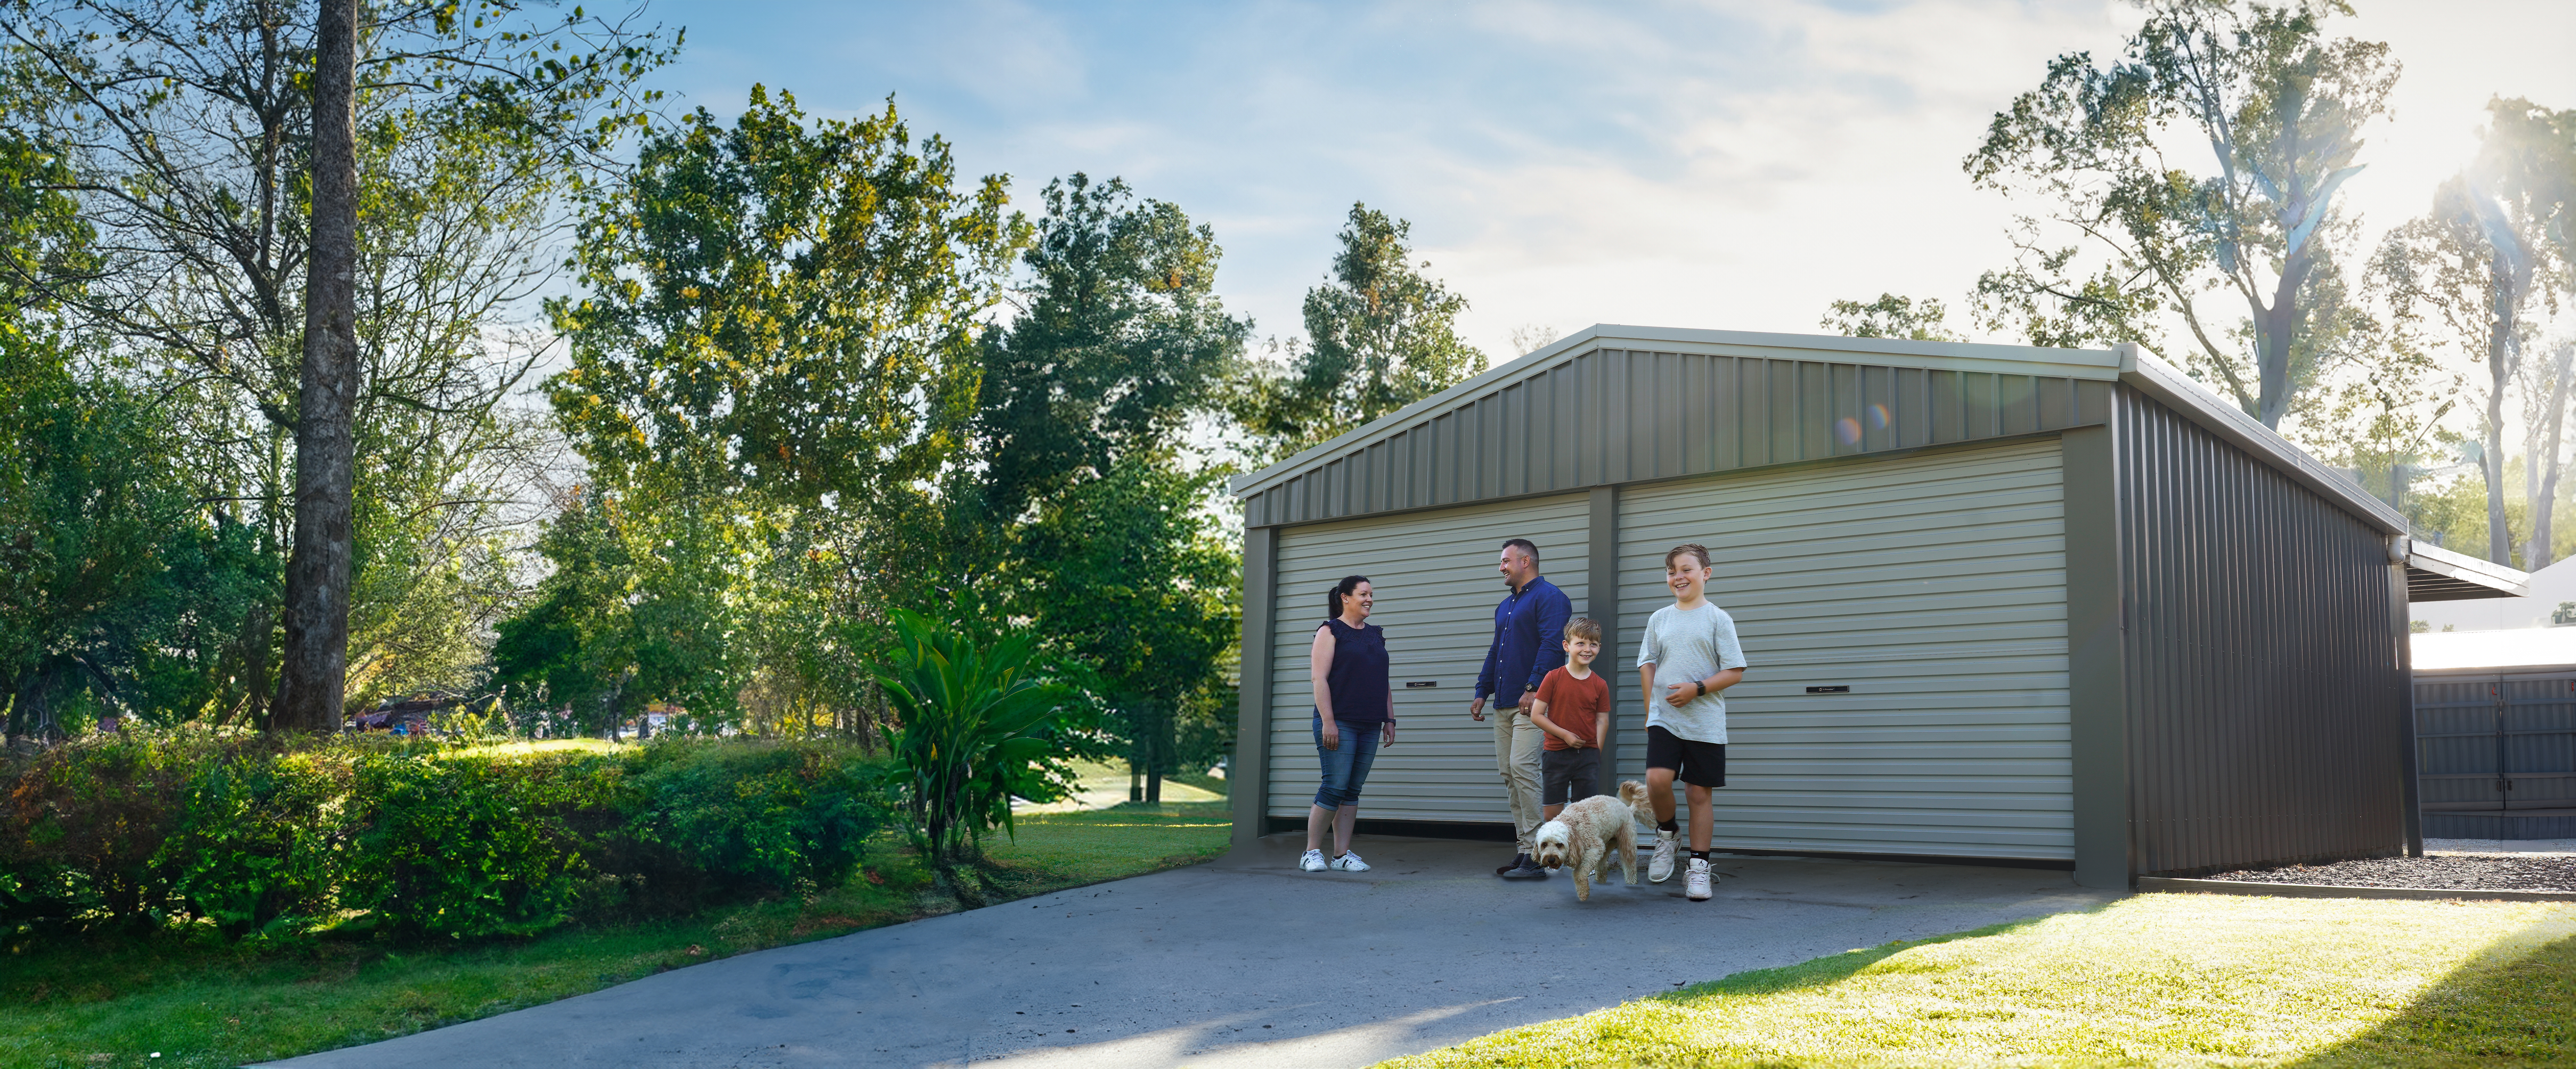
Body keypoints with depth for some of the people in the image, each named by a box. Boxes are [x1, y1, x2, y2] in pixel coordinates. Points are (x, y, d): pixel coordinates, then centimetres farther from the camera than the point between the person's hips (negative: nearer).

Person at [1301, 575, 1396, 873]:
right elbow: (1319, 678, -8)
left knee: (1353, 791, 6)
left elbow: (1384, 682, 21)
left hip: (1370, 726, 6)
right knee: (1335, 787, -9)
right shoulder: (1330, 631, -1)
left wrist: (1390, 720, 14)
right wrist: (1328, 722, -16)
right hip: (1339, 724, -6)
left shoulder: (1376, 635, 18)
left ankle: (1342, 854, 9)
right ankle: (1312, 853, 0)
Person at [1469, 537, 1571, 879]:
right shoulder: (1506, 607, 24)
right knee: (1509, 774, 6)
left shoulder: (1548, 597, -5)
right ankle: (1524, 849, 10)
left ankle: (1537, 854, -14)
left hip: (1532, 701, -9)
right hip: (1504, 704, 9)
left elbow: (1553, 645, -16)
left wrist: (1533, 688, -21)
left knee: (1522, 767, -16)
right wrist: (1482, 692, 20)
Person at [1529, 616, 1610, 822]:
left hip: (1588, 756, 2)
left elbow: (1601, 722, 6)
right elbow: (1536, 715, -4)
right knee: (1552, 814, -1)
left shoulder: (1600, 685, 3)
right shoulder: (1554, 678, -3)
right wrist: (1566, 735, -11)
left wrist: (1596, 757, -1)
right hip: (1556, 755, -2)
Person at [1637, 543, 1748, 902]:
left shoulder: (1718, 619, 0)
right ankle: (1666, 833, 12)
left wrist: (1697, 689, -14)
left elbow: (1735, 672, -3)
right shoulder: (1659, 619, 11)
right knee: (1657, 780, -17)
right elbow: (1647, 666, 15)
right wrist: (1651, 710, 7)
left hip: (1704, 723, -2)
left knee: (1700, 793, 2)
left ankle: (1699, 868, 12)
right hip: (1664, 719, 2)